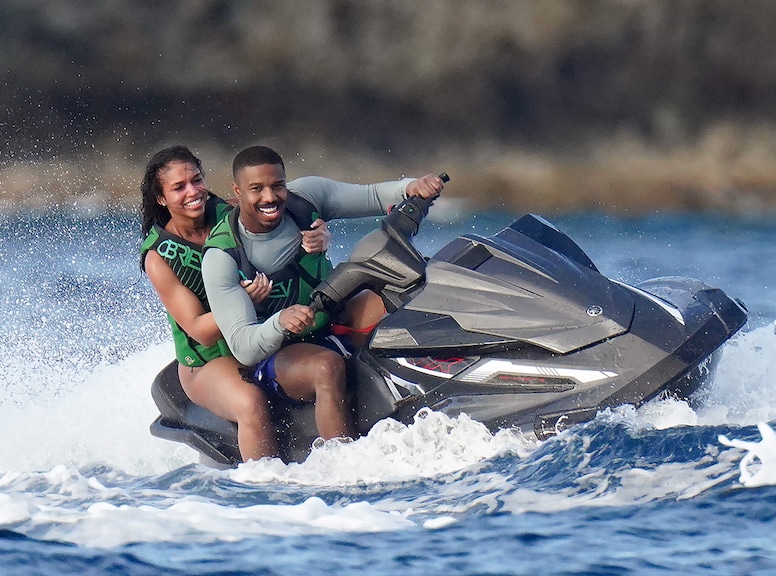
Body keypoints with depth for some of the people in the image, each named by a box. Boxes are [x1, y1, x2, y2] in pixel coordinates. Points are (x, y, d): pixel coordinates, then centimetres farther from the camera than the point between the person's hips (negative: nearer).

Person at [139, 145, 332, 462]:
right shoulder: (159, 257, -9)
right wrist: (242, 301, -33)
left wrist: (319, 237, -26)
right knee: (252, 406, -34)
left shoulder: (231, 216, -1)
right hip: (209, 362, -4)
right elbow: (200, 331, -14)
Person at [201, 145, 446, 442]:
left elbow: (373, 197, 4)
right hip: (275, 354, -5)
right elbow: (243, 348, -23)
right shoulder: (221, 258, -18)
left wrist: (412, 187, -19)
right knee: (328, 366, -38)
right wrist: (280, 322, -44)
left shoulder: (306, 195, -6)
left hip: (335, 324, 5)